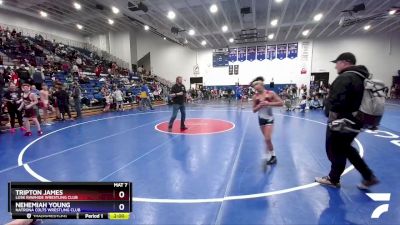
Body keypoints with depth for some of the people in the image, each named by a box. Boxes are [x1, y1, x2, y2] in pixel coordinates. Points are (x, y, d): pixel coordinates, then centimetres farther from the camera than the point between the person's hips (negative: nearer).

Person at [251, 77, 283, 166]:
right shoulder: (255, 97, -1)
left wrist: (269, 103, -21)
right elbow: (254, 110, 2)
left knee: (267, 139, -13)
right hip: (261, 119, 4)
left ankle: (271, 156, 7)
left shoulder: (270, 93, -10)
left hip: (269, 118, -4)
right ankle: (273, 156, 28)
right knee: (267, 139, 11)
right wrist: (259, 105, -17)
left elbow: (281, 103, -11)